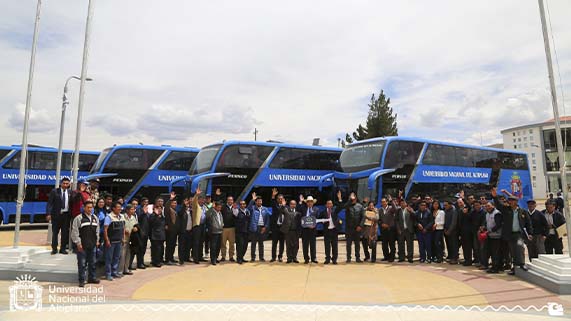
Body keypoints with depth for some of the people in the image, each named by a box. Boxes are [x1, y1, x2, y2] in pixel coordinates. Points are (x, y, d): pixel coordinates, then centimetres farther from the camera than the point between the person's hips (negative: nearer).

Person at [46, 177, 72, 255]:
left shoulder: (70, 193, 5)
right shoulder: (54, 191, -2)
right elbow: (49, 203, -5)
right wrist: (48, 214, -13)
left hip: (66, 214, 2)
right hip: (56, 214, -2)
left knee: (65, 232, 6)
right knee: (55, 232, 6)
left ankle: (63, 248, 16)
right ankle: (54, 248, 18)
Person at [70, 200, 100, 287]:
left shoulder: (95, 218, 11)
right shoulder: (79, 218, -8)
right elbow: (75, 232, -9)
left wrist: (97, 240, 14)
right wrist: (78, 243, -11)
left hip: (92, 245, 6)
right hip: (82, 245, -5)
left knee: (92, 262, 14)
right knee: (82, 263, 0)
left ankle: (92, 277, 26)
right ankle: (81, 280, 10)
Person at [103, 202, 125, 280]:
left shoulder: (121, 217, 9)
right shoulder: (109, 217, -12)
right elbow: (105, 229, -15)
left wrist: (122, 237, 12)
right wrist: (107, 240, -18)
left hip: (119, 241, 7)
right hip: (111, 241, -7)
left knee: (117, 257, 13)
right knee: (109, 258, 2)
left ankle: (115, 272, 24)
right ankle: (108, 274, 10)